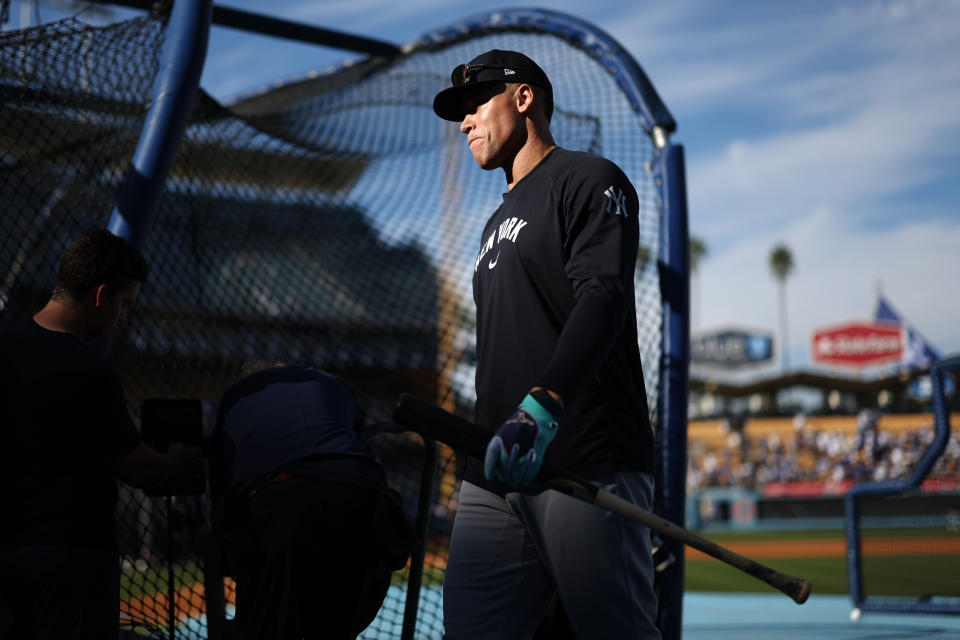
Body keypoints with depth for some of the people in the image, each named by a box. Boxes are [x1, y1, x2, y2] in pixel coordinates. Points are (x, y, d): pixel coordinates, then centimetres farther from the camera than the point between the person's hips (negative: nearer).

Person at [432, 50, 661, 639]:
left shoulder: (588, 180, 3)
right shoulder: (500, 221, 29)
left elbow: (604, 297, -15)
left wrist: (542, 404, -30)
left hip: (588, 465, -8)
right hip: (495, 477, 8)